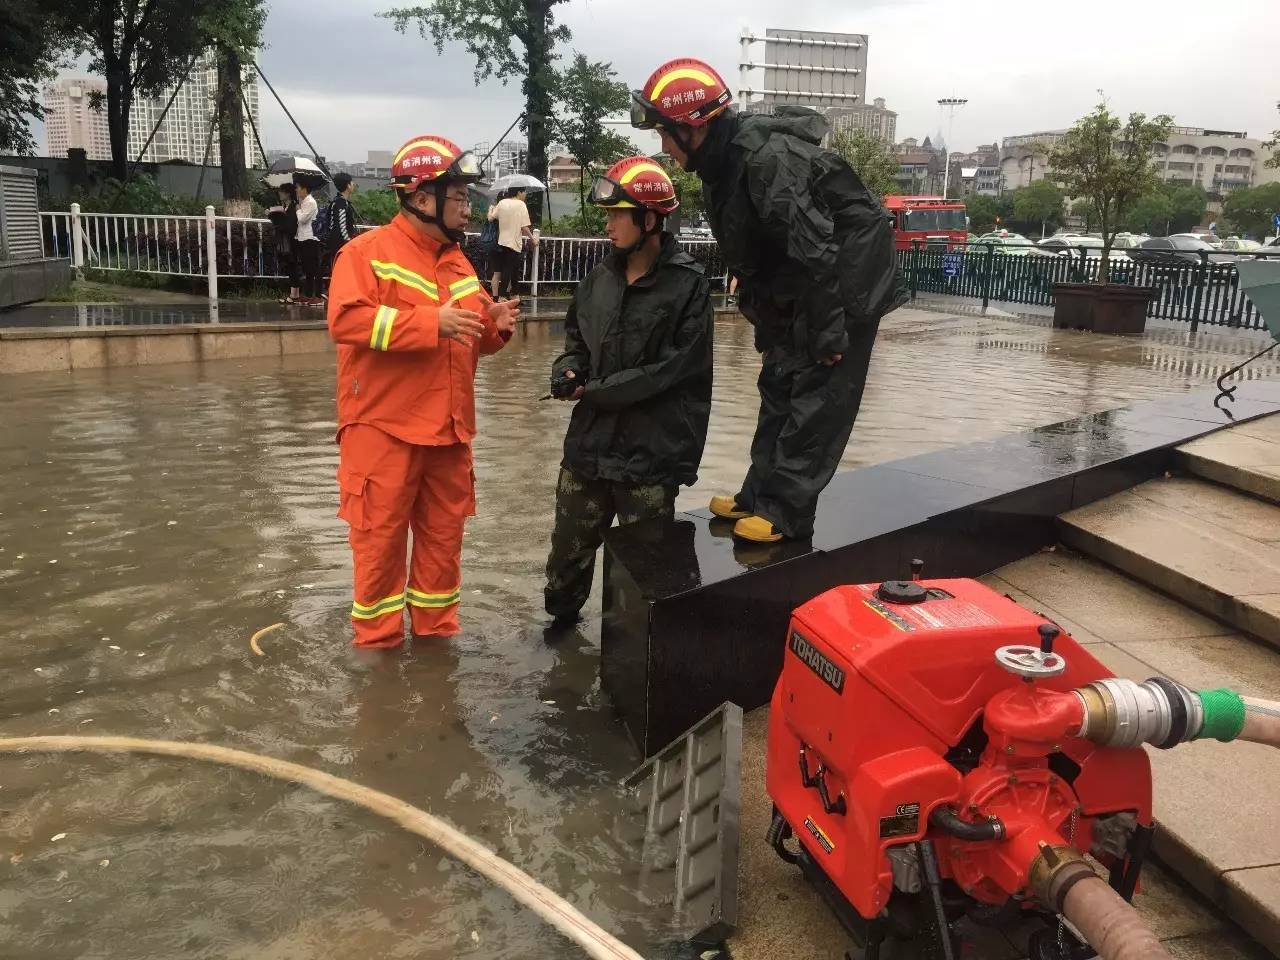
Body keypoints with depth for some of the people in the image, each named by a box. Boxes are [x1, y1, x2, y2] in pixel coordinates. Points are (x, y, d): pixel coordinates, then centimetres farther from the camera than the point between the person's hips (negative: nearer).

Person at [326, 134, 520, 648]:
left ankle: (436, 628, 30)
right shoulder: (367, 251, -8)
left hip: (448, 430, 7)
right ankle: (378, 638, 19)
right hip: (385, 428, -7)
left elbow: (471, 336, 23)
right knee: (381, 536, 3)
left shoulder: (458, 262, 14)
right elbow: (347, 318, -23)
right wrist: (431, 322, -24)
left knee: (444, 534, 14)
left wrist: (494, 325, -1)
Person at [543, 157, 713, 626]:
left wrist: (594, 391, -13)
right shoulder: (601, 278, 7)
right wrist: (568, 368, -3)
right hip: (590, 441, 6)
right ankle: (562, 614, 41)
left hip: (650, 451, -6)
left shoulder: (687, 284, -12)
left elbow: (672, 368, -17)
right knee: (570, 543, 19)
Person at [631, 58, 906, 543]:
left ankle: (786, 511, -1)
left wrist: (828, 335, -26)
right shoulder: (722, 161, 2)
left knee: (817, 397, -6)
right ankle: (759, 496, 21)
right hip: (795, 289, 10)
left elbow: (815, 251, -30)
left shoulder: (767, 159, -29)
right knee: (779, 386, 12)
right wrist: (765, 322, 13)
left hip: (844, 282, -10)